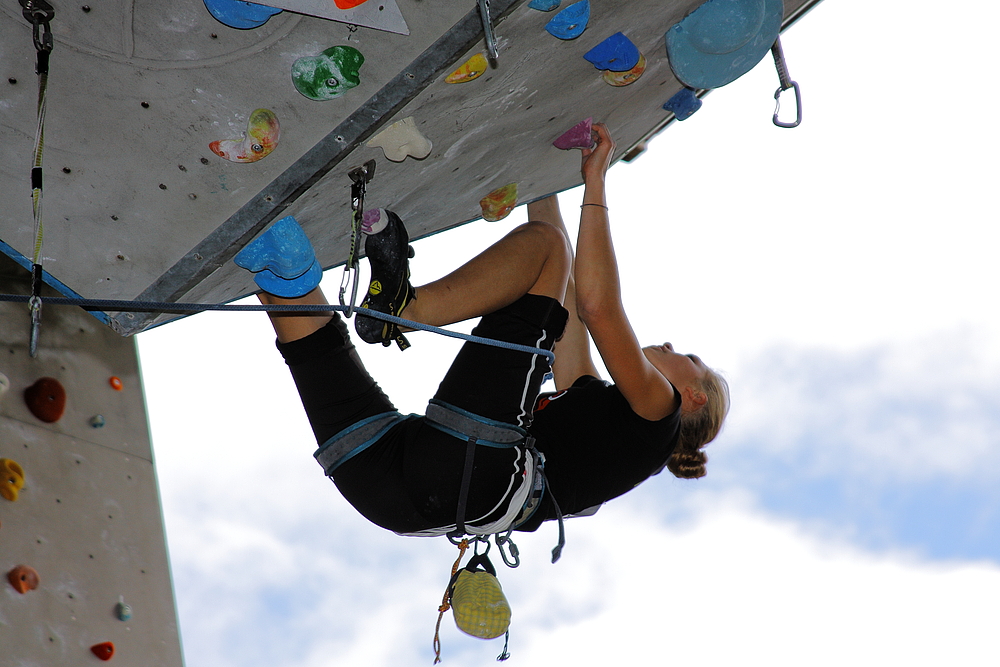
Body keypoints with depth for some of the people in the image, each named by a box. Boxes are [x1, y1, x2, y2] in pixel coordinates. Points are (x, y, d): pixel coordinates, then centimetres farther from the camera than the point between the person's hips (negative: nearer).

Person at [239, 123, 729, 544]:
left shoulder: (656, 414, 20)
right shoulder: (590, 403, 39)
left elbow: (599, 306, 8)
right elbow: (564, 294, 40)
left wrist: (594, 184, 13)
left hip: (479, 467, -7)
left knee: (544, 244, -4)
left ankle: (406, 307, -24)